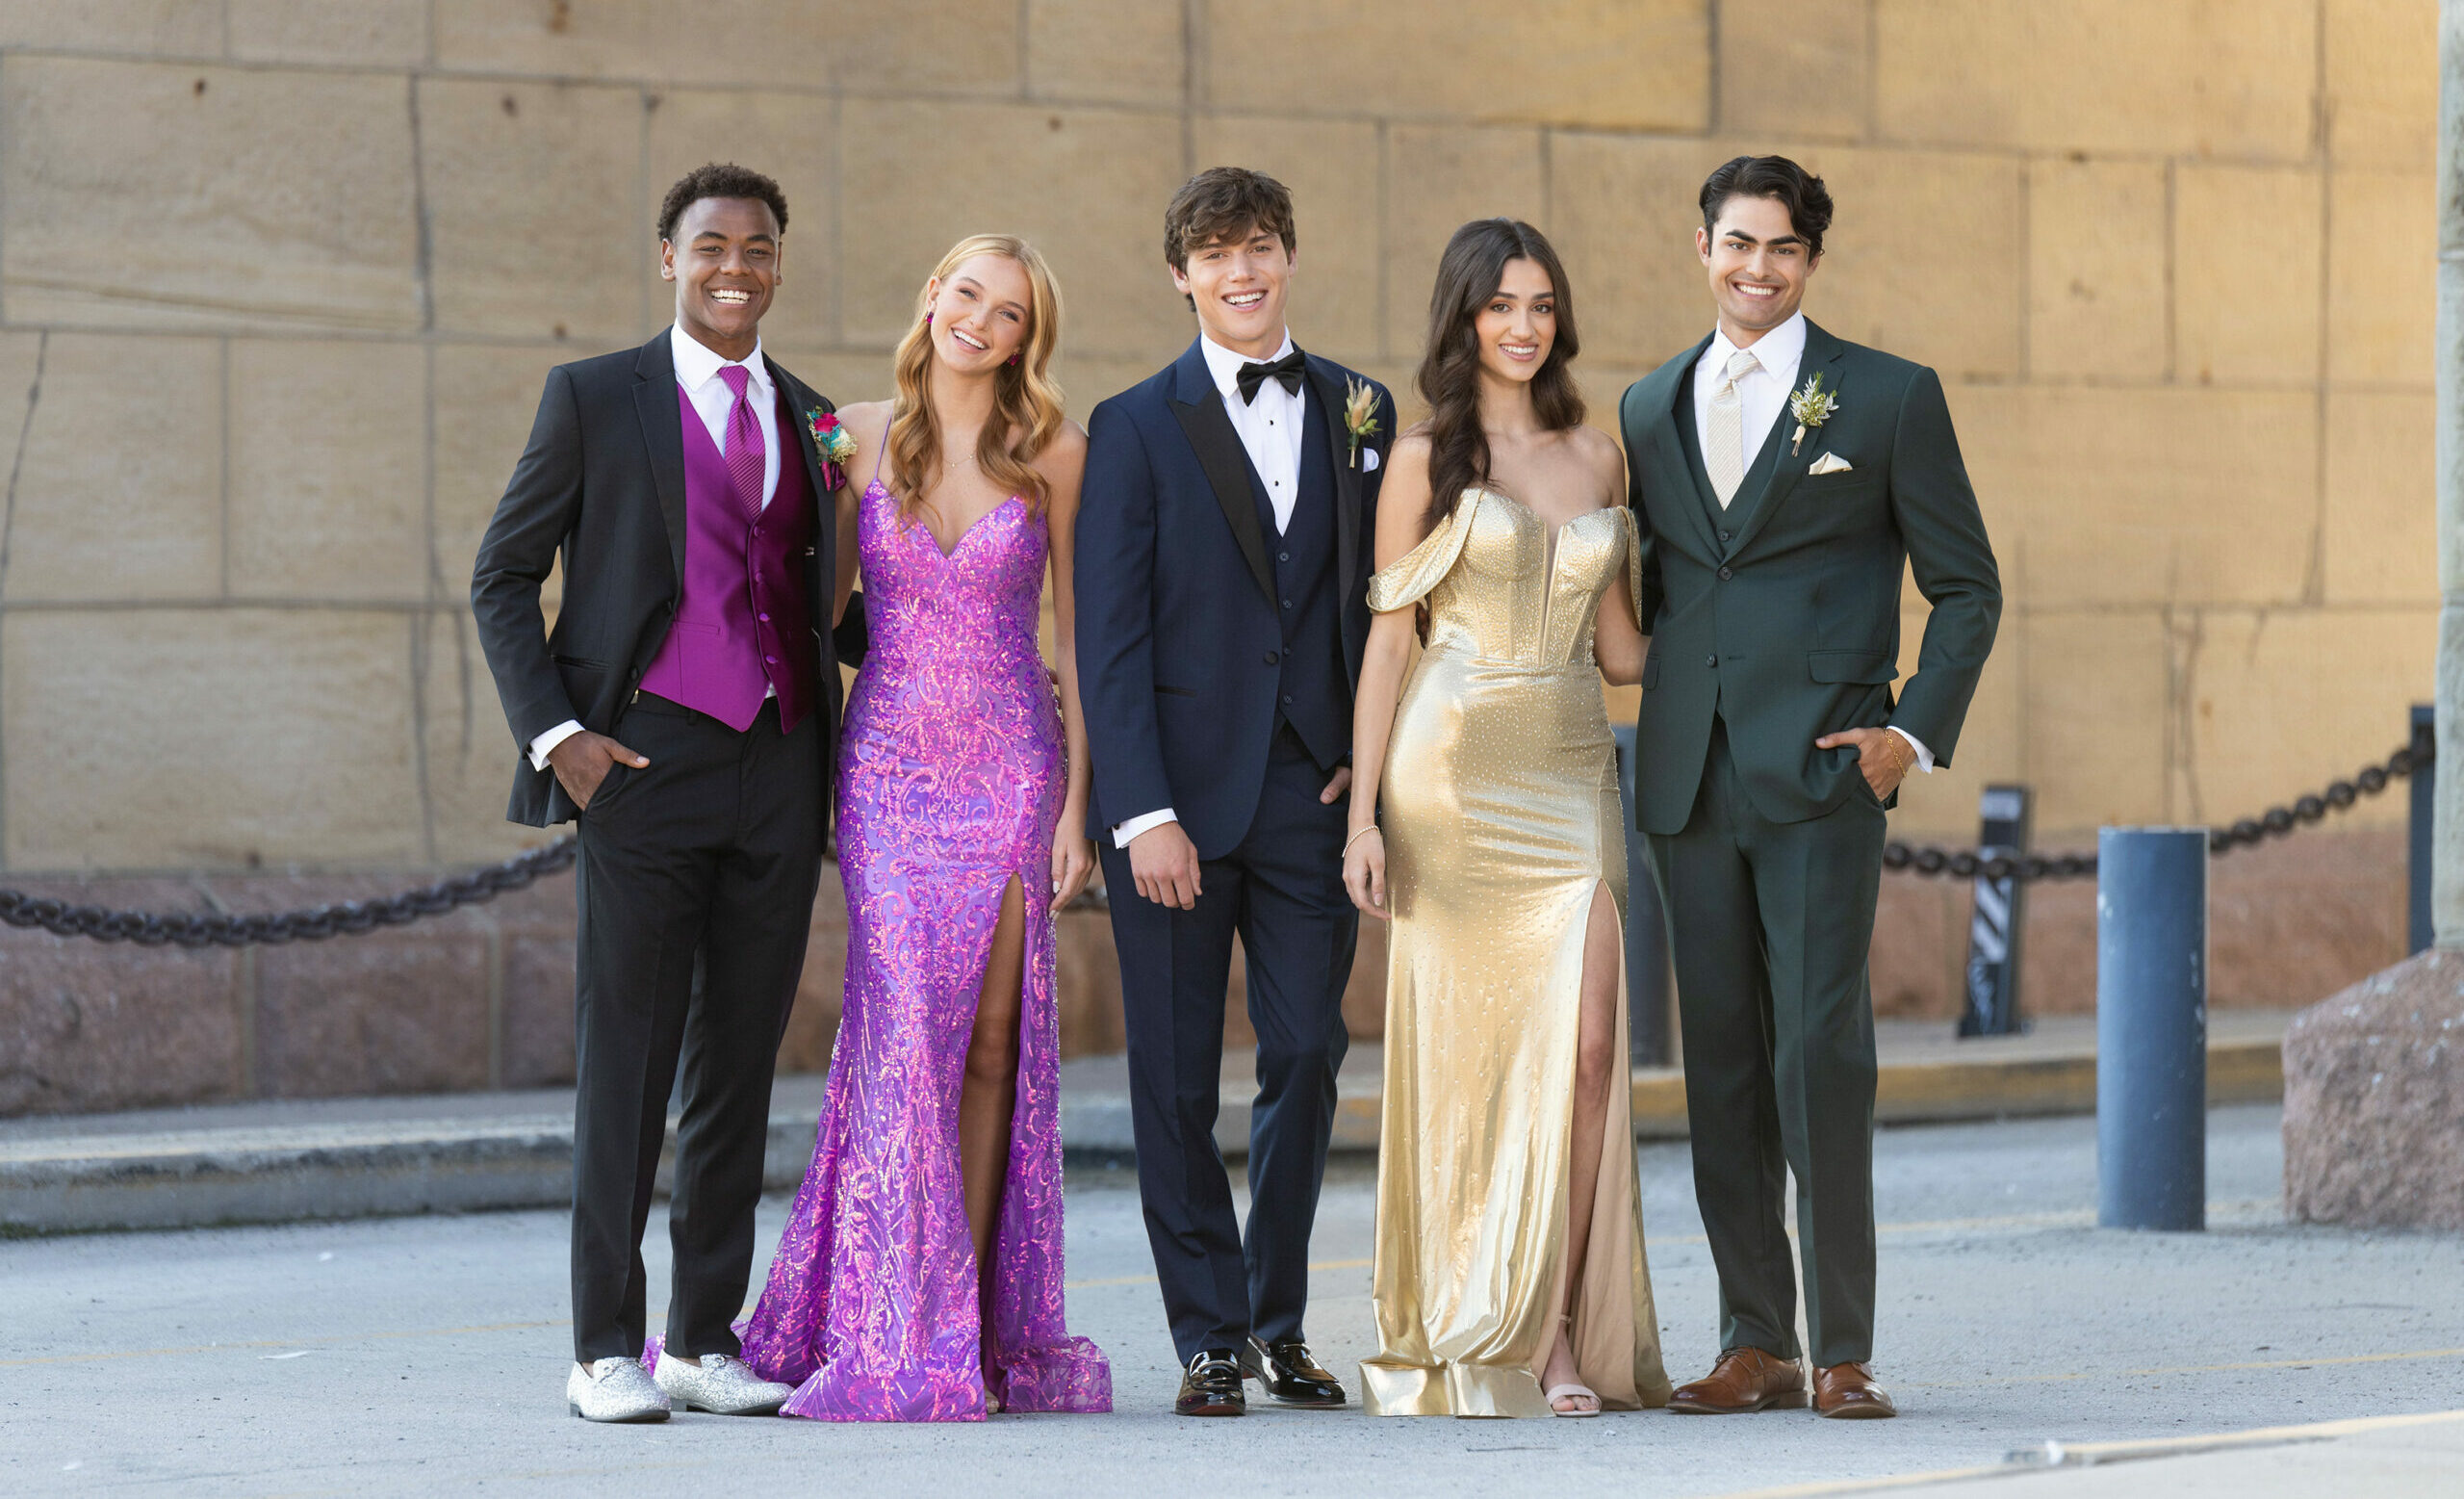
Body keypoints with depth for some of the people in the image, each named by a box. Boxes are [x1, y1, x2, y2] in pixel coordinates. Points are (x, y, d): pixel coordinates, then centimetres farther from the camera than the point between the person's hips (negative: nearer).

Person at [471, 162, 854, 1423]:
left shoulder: (808, 419, 15)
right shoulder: (595, 399, 2)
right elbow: (503, 578, 3)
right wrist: (553, 733, -9)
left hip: (778, 765, 4)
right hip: (644, 756, -4)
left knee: (740, 1063, 6)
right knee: (625, 1060, -4)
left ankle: (706, 1338, 13)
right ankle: (606, 1349, 0)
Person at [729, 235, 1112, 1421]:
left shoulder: (1056, 454, 1)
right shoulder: (858, 436, 4)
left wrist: (1079, 800, -3)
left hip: (1011, 769, 0)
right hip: (888, 770, 0)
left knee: (992, 1042, 1)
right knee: (905, 1035, -9)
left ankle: (980, 1332, 6)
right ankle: (903, 1338, -7)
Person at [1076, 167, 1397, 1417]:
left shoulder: (1359, 413, 10)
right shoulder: (1136, 428, 1)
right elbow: (1109, 640, -4)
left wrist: (1370, 749, 0)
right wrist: (1142, 812, -11)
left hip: (1311, 795, 2)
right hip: (1179, 794, -2)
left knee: (1306, 1059, 2)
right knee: (1177, 1081, 1)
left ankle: (1279, 1319, 17)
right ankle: (1209, 1337, 10)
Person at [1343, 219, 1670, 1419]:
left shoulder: (1599, 458, 13)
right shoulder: (1426, 460, 2)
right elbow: (1386, 640, 1)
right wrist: (1365, 813, -5)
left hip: (1570, 778, 3)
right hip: (1453, 771, -3)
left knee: (1585, 1047, -9)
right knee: (1459, 1054, -2)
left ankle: (1560, 1333, -5)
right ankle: (1456, 1336, 8)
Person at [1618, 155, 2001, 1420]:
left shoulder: (1889, 398, 4)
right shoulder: (1650, 408, 15)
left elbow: (1967, 586, 5)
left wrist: (1918, 732, -6)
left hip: (1820, 770, -4)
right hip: (1687, 779, 4)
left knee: (1820, 1053, -11)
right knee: (1720, 1064, 5)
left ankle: (1842, 1350, -7)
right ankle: (1755, 1345, 11)